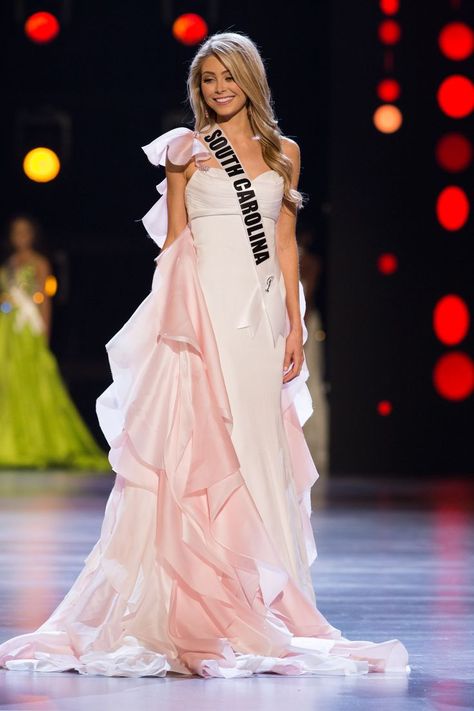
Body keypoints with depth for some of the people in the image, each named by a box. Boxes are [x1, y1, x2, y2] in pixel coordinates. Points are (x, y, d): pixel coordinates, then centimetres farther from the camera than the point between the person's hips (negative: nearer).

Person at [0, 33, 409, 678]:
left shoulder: (282, 153, 14)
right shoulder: (188, 149, 5)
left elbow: (286, 245, 12)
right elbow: (173, 243, 6)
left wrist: (295, 326, 7)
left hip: (262, 315, 4)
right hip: (206, 311, -3)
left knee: (260, 451, 2)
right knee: (202, 450, -8)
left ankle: (260, 607, 7)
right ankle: (199, 616, -6)